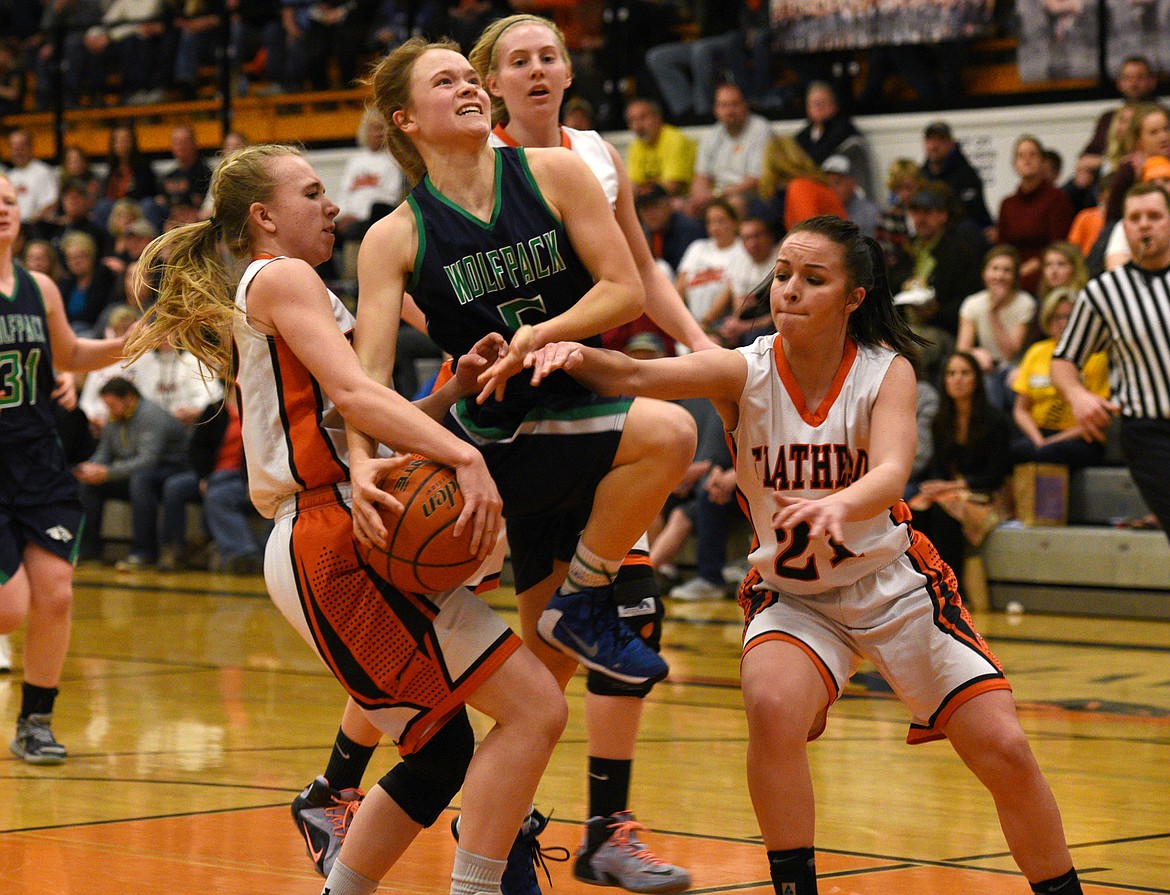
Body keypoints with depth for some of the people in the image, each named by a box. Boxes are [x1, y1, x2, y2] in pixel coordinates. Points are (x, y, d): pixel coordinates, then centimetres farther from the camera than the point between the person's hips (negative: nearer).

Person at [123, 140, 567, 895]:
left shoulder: (261, 298, 27)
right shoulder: (284, 278, -2)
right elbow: (352, 393, -18)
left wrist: (451, 395, 10)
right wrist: (463, 455, -29)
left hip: (312, 550, 10)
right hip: (335, 542, -10)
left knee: (443, 753, 17)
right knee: (535, 709, -15)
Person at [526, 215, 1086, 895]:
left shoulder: (887, 372, -16)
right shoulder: (746, 373, -14)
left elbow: (892, 474, -35)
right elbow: (636, 375, -31)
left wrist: (838, 506, -57)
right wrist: (577, 354, -53)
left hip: (896, 584, 0)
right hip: (792, 596, 0)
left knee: (1006, 753, -6)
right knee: (772, 707, -30)